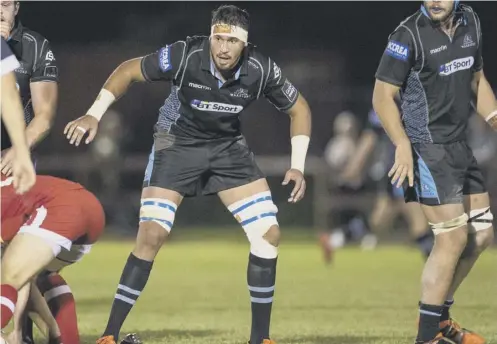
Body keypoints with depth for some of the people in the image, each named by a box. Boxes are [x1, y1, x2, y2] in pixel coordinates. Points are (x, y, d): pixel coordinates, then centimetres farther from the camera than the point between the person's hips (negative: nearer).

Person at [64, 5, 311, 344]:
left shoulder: (262, 69, -20)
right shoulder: (184, 56, -27)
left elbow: (299, 108, -2)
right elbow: (128, 71, -12)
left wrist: (298, 166, -9)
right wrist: (95, 114, -21)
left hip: (228, 146, 3)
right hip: (177, 144, -3)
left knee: (269, 233, -7)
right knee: (151, 236, -16)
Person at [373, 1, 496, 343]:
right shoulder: (409, 35, -16)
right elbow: (383, 96, -16)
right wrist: (402, 144, -29)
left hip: (459, 144, 8)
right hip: (426, 147, -8)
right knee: (453, 237, -12)